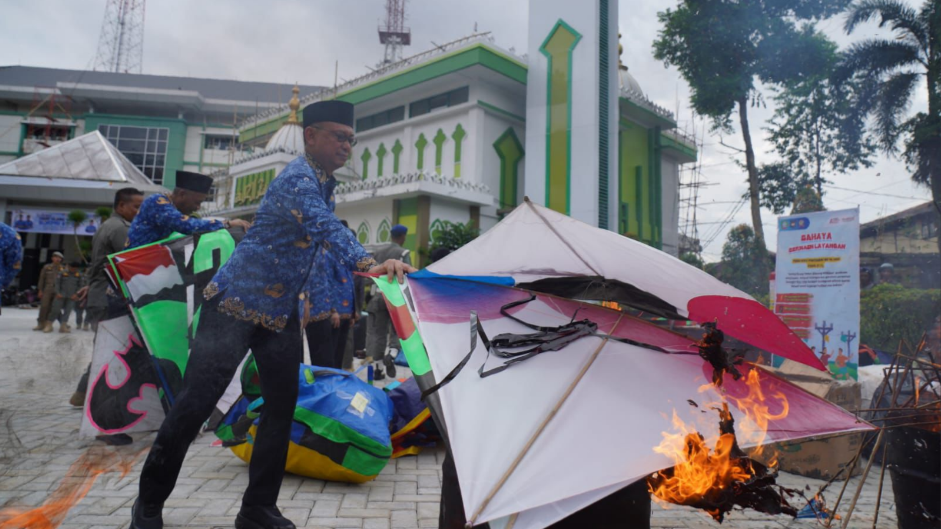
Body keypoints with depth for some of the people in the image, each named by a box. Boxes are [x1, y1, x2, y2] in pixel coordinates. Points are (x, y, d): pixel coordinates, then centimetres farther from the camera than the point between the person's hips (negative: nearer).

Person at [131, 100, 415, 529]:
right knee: (197, 402, -3)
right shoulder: (298, 179, -18)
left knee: (282, 406, 5)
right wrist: (367, 265, -52)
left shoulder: (324, 184, 12)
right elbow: (327, 228, -37)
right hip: (235, 302, -8)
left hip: (282, 312, 9)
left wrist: (307, 297, 18)